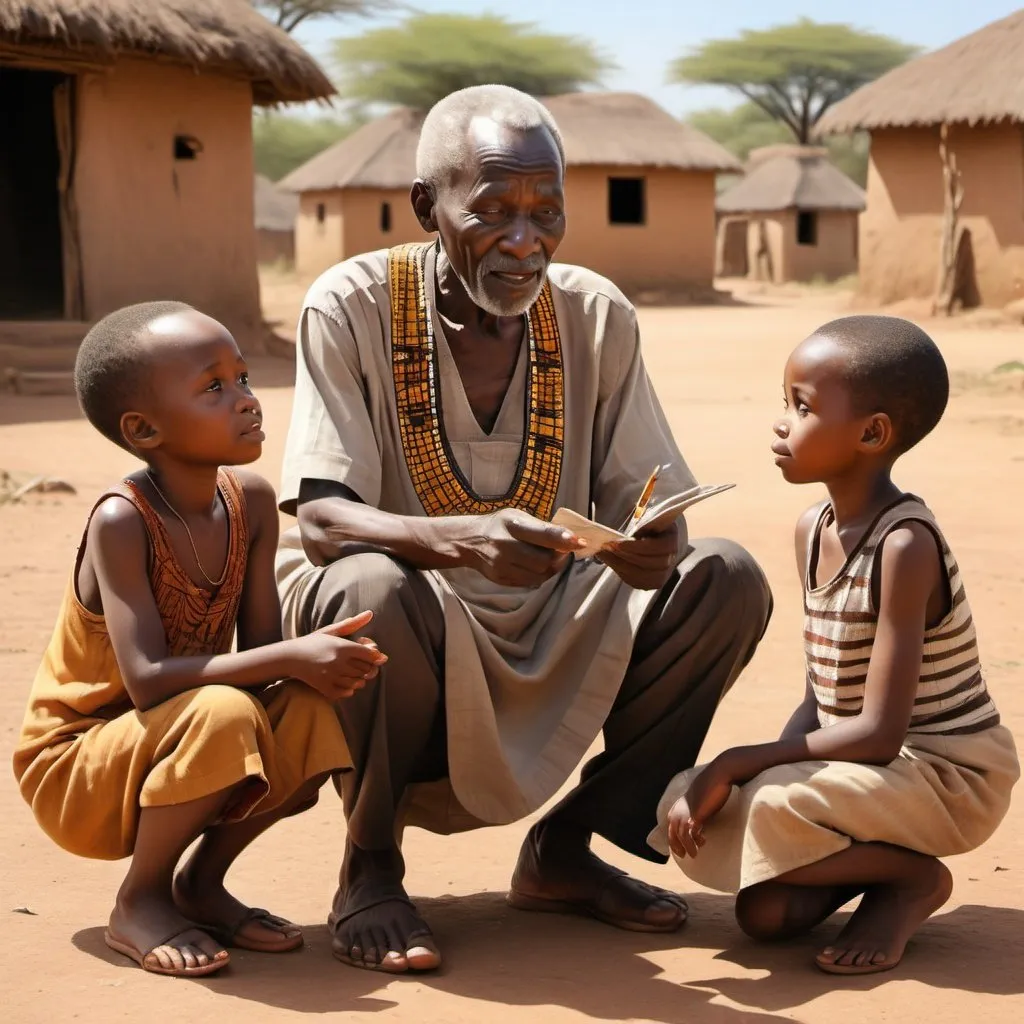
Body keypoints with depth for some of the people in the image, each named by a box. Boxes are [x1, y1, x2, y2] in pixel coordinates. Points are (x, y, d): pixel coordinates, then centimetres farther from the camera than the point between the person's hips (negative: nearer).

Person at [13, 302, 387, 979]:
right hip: (75, 771, -6)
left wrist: (321, 666, -28)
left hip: (168, 755, 6)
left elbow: (262, 652, -5)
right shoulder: (122, 520, -23)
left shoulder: (252, 501, -4)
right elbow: (147, 679, -32)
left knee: (313, 714, -18)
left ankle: (202, 879, 5)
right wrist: (290, 659, -37)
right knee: (221, 714, -33)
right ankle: (139, 902, -9)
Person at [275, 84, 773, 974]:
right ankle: (370, 866, -10)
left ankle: (565, 849, 1)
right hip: (414, 623, -4)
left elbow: (649, 505, -2)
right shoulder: (352, 306, -13)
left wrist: (654, 549, -28)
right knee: (377, 591, -38)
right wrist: (459, 540, -42)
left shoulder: (597, 316, -1)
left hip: (550, 630, 5)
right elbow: (320, 519, -22)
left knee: (726, 581, -16)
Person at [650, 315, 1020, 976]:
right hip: (860, 763, 7)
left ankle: (913, 878, -5)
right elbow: (823, 699, 7)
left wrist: (738, 765, -25)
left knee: (771, 811, -30)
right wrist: (771, 769, -11)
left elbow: (878, 733, -26)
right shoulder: (813, 530, 3)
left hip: (949, 775, -7)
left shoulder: (904, 545, -23)